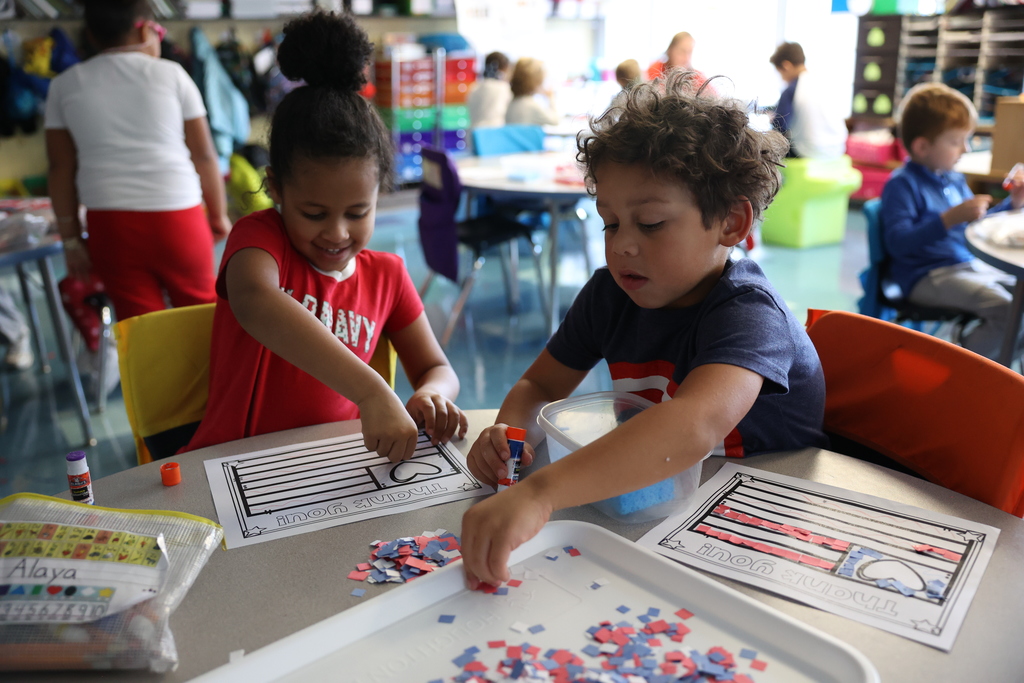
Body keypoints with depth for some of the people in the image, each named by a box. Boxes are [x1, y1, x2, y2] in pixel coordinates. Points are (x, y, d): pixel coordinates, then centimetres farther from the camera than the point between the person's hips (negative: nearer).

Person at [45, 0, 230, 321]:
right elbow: (204, 154, 2)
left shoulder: (64, 85, 8)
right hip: (176, 217, -2)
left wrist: (71, 238, 13)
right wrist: (219, 215, 13)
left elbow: (61, 168, 7)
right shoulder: (170, 74, 2)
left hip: (109, 224, 2)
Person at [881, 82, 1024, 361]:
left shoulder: (955, 180, 16)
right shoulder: (902, 184, -13)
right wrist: (951, 218, -31)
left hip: (970, 265, 10)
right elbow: (898, 242, -26)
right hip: (928, 276, -10)